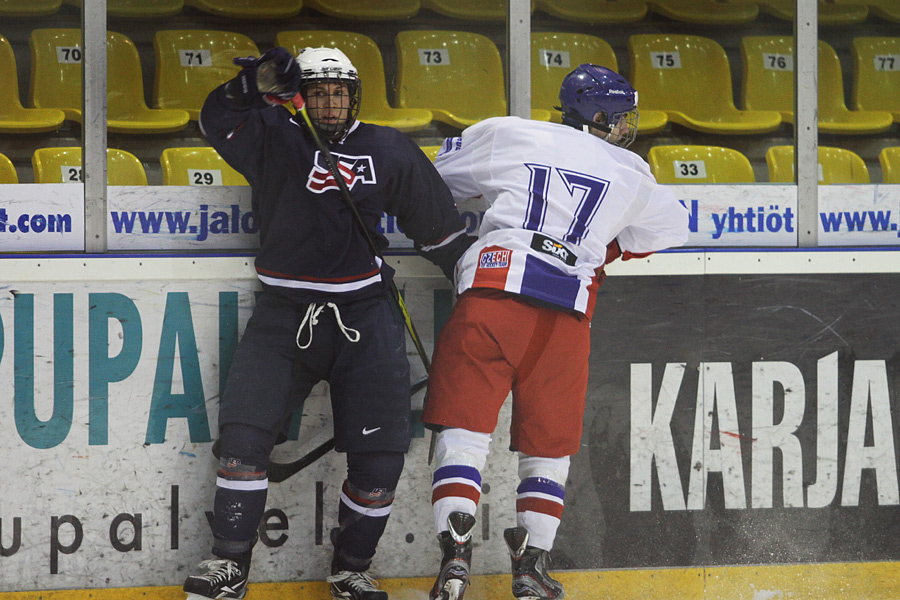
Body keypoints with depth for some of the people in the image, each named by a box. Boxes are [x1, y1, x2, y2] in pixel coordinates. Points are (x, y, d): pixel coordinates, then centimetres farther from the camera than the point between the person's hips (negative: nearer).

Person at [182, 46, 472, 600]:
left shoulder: (388, 151, 9)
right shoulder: (274, 138, 5)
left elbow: (437, 222, 17)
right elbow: (220, 120, -11)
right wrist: (258, 83, -25)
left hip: (366, 314, 1)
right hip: (286, 310, -1)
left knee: (380, 454, -7)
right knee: (244, 433, -12)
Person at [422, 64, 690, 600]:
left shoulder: (508, 136, 13)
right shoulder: (632, 175, 17)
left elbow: (434, 179, 24)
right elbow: (672, 229, 32)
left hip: (494, 291, -1)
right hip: (568, 313, 1)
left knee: (465, 424, -1)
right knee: (549, 444, 14)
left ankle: (456, 555, -15)